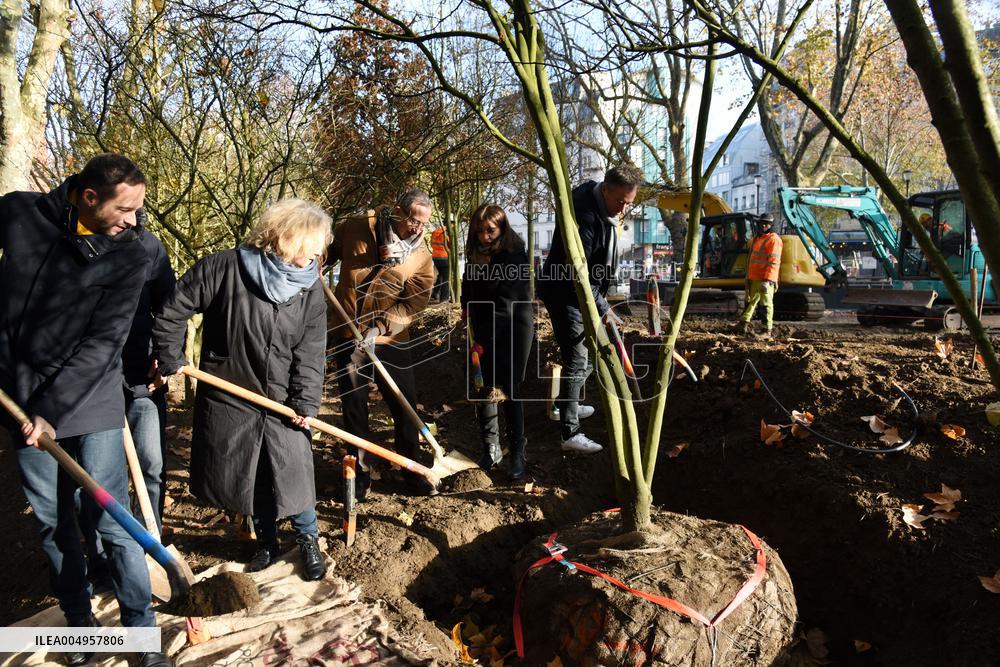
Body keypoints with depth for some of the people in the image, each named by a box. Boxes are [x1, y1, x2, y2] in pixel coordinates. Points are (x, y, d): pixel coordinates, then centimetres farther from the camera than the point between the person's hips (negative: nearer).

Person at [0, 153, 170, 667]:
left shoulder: (129, 253, -9)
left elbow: (103, 342, -13)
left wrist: (55, 409, -18)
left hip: (89, 401, -2)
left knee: (112, 521, -1)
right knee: (51, 522, 11)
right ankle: (79, 621, 28)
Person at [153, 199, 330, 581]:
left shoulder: (311, 290, -4)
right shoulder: (225, 268, -13)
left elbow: (311, 352, -5)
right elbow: (174, 309, -5)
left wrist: (306, 402, -11)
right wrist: (170, 358, -2)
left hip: (283, 402, 1)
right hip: (229, 400, -1)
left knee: (294, 474, -1)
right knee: (246, 476, 12)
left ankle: (308, 542, 22)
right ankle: (266, 542, 33)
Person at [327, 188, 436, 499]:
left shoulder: (421, 259, -11)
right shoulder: (355, 228, -8)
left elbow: (412, 305, -17)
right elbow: (328, 251, 13)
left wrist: (380, 328, -27)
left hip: (389, 341, -1)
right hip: (347, 337, 1)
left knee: (405, 407, 7)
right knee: (354, 407, 10)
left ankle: (412, 469, 27)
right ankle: (360, 474, 25)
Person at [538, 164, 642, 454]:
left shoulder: (603, 209, 4)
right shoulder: (584, 215, -28)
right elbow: (575, 272, -30)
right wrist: (602, 308, -29)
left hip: (581, 292, 10)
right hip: (564, 293, -10)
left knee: (581, 356, 21)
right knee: (577, 361, -10)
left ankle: (565, 406, 38)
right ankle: (570, 434, -7)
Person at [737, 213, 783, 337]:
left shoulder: (774, 239, -9)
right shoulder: (758, 238, 20)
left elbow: (774, 262, -17)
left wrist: (767, 279, -24)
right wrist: (749, 276, 22)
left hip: (765, 279, -9)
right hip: (754, 278, 9)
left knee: (767, 304, -3)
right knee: (751, 300, 15)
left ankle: (767, 330, 1)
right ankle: (744, 323, 24)